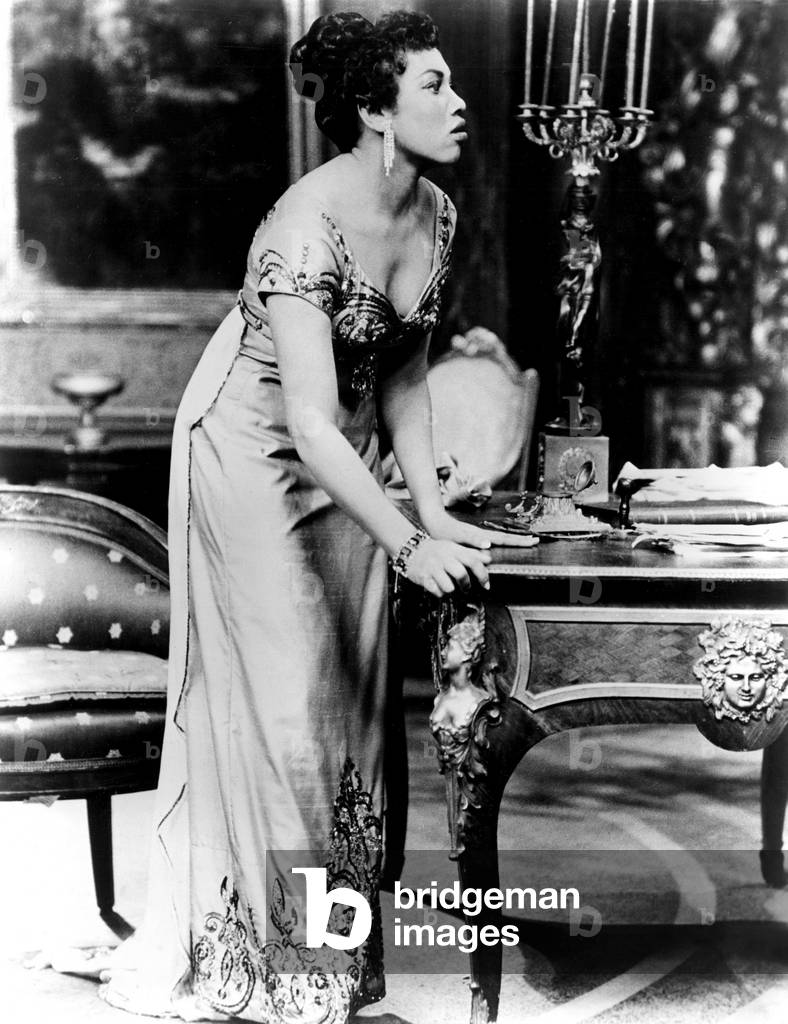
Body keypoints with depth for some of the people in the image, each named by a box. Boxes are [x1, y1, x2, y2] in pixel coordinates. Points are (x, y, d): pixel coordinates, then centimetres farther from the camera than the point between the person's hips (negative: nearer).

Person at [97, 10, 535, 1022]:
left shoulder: (436, 214, -5)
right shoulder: (306, 231, -29)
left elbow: (403, 376, 4)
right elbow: (309, 423, -33)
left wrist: (433, 508, -3)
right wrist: (407, 544, -35)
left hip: (346, 460, 8)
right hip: (253, 454, -7)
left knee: (350, 690, 11)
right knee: (277, 698, -2)